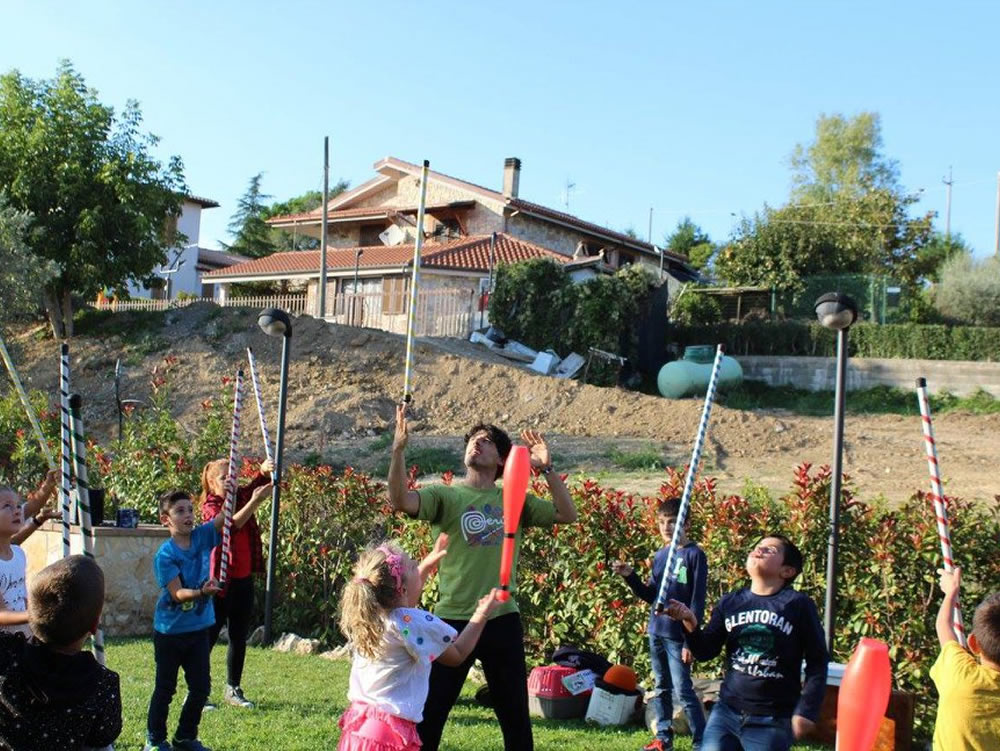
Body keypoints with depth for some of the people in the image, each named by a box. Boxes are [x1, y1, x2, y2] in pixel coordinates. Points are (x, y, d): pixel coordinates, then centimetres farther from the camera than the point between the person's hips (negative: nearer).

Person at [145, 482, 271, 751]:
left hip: (198, 628, 4)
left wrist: (255, 500, -27)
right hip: (169, 630, -4)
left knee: (201, 687, 10)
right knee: (165, 688, 10)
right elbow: (177, 594, -23)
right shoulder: (164, 555, -17)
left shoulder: (202, 536, -4)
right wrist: (201, 592, -42)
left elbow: (234, 522, -12)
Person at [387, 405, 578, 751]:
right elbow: (400, 501, -18)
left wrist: (546, 468, -8)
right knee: (429, 714, 5)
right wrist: (398, 449, -31)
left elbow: (567, 515, 2)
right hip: (453, 619, -2)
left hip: (503, 620, 3)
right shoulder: (445, 495, -1)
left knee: (516, 717, 14)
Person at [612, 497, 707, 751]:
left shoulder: (694, 555, -11)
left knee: (683, 691, -5)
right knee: (661, 688, 15)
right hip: (656, 631, 7)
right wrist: (629, 576, -1)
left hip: (678, 634, -7)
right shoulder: (659, 555, 9)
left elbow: (698, 600, -13)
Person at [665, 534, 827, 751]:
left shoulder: (798, 605, -5)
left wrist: (806, 712, -7)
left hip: (772, 721, -3)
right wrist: (690, 623, -13)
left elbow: (817, 662, -2)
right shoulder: (729, 602, 5)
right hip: (725, 712, 4)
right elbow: (705, 652, 6)